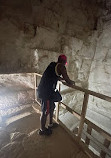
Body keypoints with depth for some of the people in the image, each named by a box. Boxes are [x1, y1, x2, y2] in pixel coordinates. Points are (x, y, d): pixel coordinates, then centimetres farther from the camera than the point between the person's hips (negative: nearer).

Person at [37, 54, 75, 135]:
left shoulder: (52, 64, 14)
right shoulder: (61, 67, -12)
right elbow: (68, 81, -12)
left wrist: (63, 78, 34)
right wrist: (73, 82, 10)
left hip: (43, 89, 9)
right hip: (46, 92, -9)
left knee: (52, 107, 24)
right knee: (45, 112, 11)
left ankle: (51, 124, 46)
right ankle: (42, 130, 36)